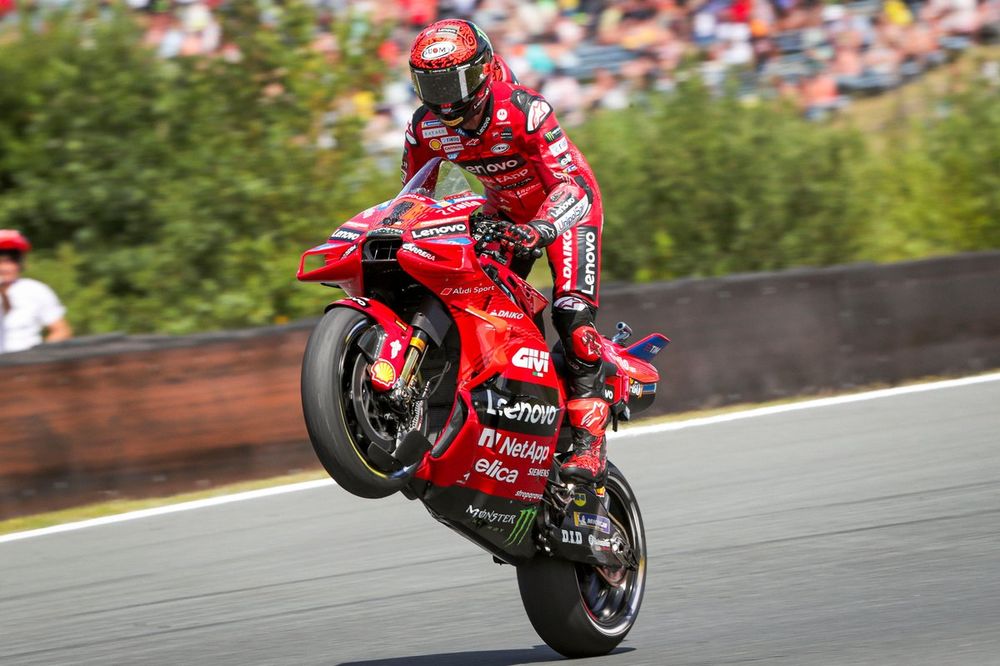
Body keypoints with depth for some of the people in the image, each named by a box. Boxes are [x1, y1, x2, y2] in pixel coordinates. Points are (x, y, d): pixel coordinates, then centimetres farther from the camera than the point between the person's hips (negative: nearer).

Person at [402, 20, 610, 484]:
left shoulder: (522, 110, -32)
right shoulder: (425, 127, -14)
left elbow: (571, 185, -37)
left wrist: (540, 230, -55)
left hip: (568, 202, -7)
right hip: (504, 211, 7)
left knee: (572, 315, -24)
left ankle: (589, 440, -22)